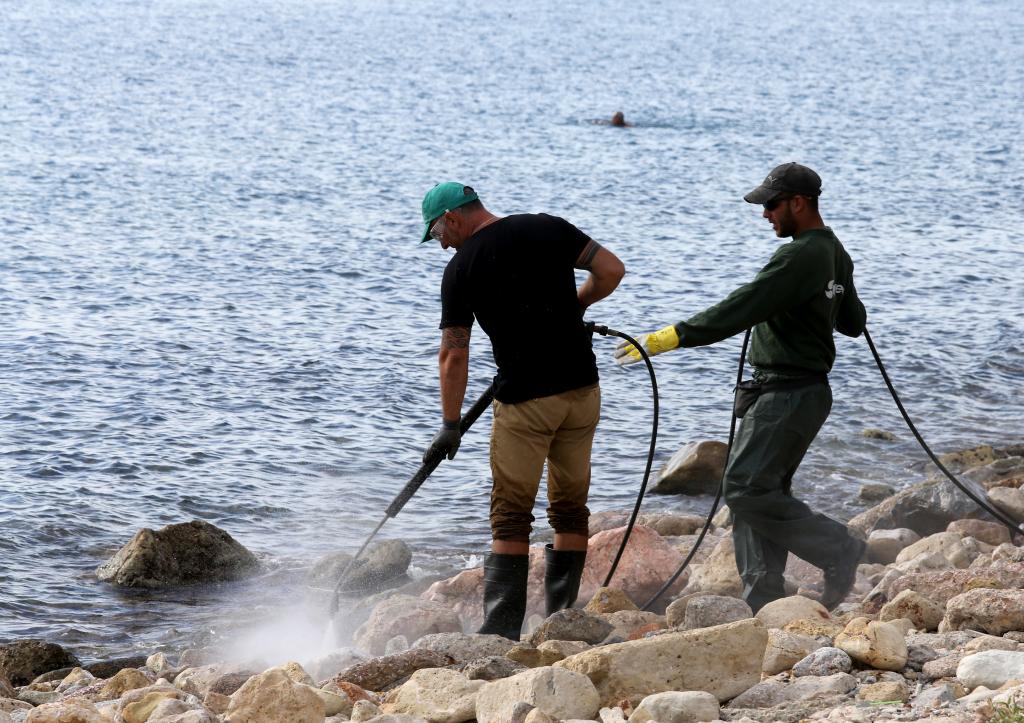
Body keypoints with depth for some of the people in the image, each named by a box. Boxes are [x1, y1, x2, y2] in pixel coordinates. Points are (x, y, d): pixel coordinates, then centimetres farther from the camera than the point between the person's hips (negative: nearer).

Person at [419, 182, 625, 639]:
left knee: (511, 517, 2)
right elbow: (611, 269, -1)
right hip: (581, 390, 4)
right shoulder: (549, 228, 5)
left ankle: (502, 630, -4)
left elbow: (453, 354, -2)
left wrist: (450, 425, 4)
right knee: (571, 509, 12)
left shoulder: (461, 268, -3)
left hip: (523, 400, -4)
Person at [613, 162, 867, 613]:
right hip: (795, 393, 11)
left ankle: (837, 549, -3)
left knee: (746, 491, -14)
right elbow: (853, 323, 26)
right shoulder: (835, 254, 14)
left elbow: (740, 310, -25)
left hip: (788, 394, -11)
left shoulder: (801, 257, -18)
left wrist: (670, 337, -26)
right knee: (759, 493, 9)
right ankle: (765, 607, 7)